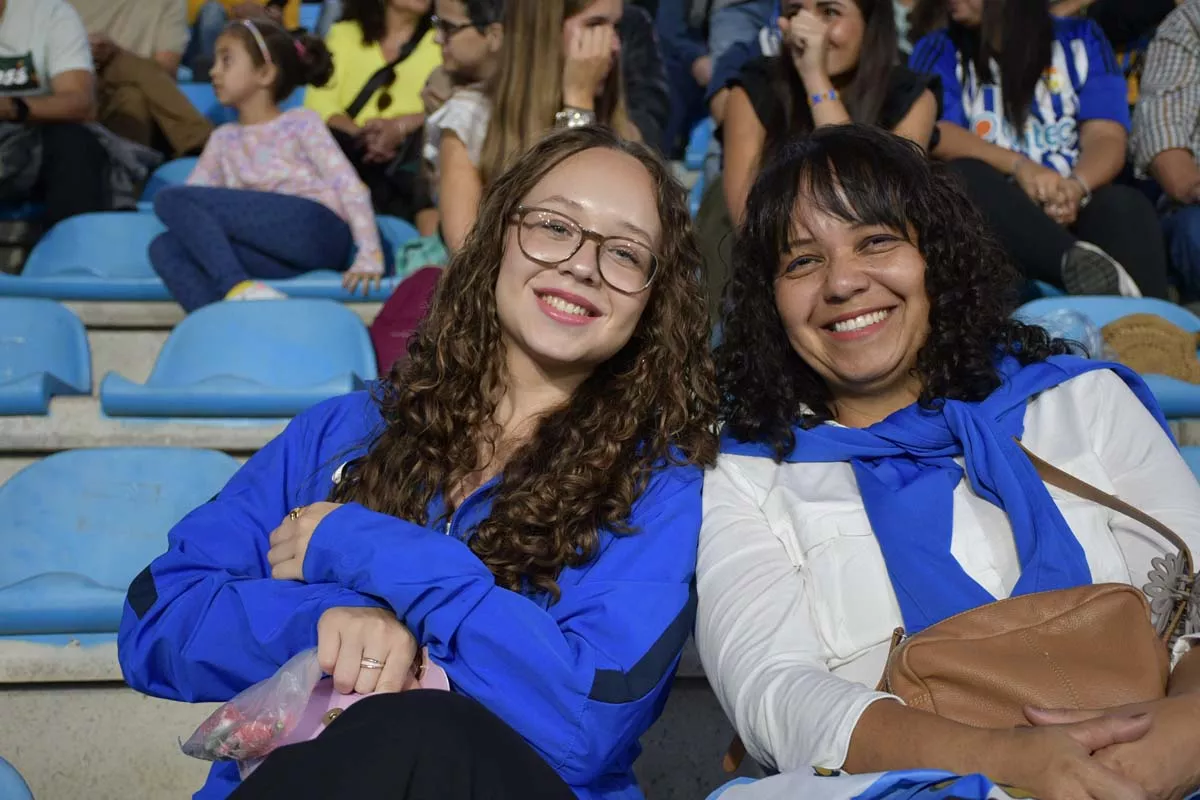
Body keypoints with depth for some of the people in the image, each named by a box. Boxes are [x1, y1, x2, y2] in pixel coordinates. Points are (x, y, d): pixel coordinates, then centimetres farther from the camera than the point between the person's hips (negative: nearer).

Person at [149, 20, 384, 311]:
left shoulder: (301, 123, 9)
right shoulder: (224, 139, 25)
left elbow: (349, 186, -3)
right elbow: (195, 193, 19)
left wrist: (370, 255, -15)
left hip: (315, 232, -5)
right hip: (279, 256, 5)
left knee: (172, 199, -14)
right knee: (165, 247, -18)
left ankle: (237, 286, -30)